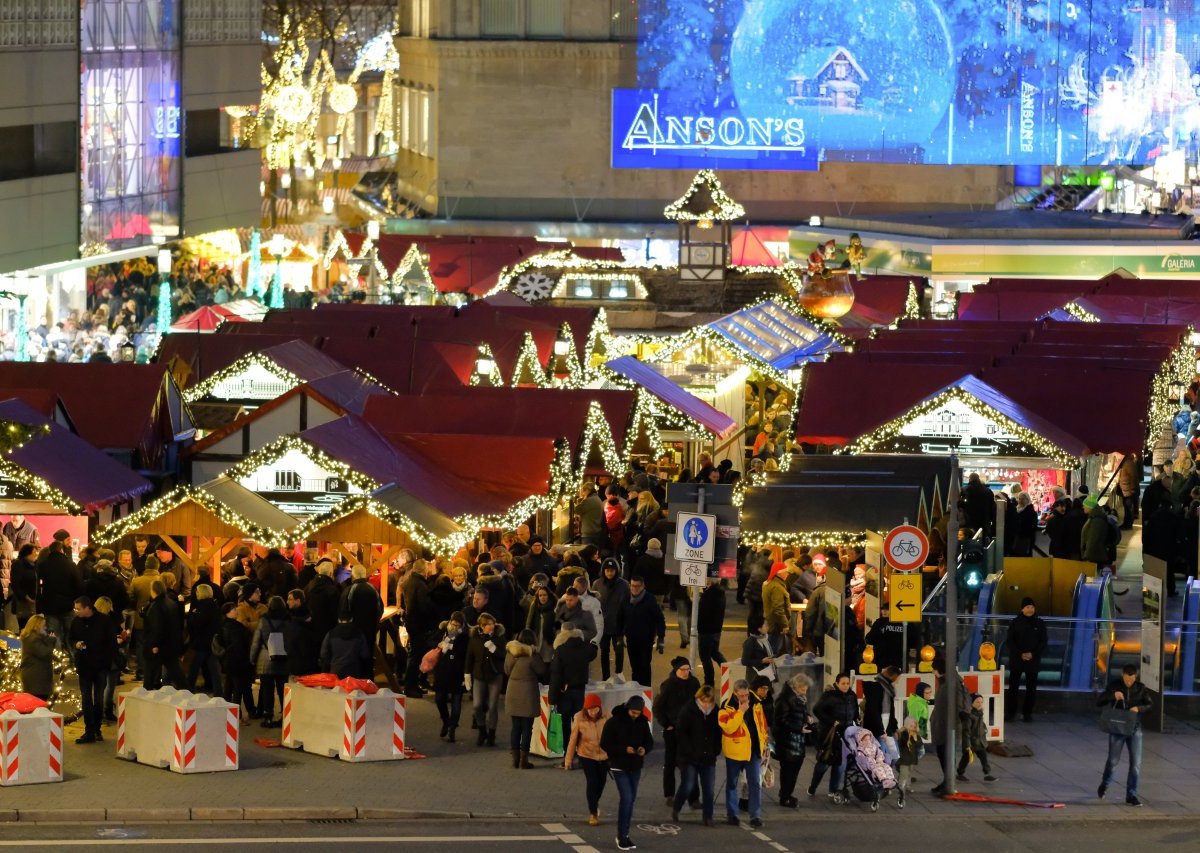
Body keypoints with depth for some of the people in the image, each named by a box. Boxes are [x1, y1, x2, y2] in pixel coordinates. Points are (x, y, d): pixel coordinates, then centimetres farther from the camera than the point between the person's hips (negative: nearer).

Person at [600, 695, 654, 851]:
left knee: (631, 800, 10)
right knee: (626, 798, -14)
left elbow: (649, 741, 10)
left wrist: (645, 748, -14)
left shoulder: (642, 722, 1)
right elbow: (605, 744, -12)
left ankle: (624, 835, 20)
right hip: (619, 766, -5)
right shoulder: (614, 722, -13)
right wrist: (624, 749, -23)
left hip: (635, 767, 5)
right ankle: (622, 836, -6)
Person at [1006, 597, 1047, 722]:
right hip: (1016, 660, -1)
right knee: (1013, 687, -2)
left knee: (1031, 688, 3)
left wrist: (1033, 654, -12)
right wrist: (1020, 654, -14)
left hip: (1033, 660, 1)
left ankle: (1027, 712, 8)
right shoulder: (1015, 623, 1)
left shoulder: (1039, 624, 4)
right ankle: (1010, 711, 2)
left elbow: (1043, 642, 3)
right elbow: (1010, 641, -1)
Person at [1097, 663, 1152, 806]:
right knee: (1113, 761, 3)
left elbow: (1150, 704, 1)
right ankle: (1105, 785, 31)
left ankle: (1131, 794, 3)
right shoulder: (1114, 686, -4)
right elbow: (1099, 703, -6)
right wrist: (1113, 695, -25)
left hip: (1134, 729, 1)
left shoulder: (1140, 688, 0)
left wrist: (1138, 708, -21)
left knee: (1136, 762, -4)